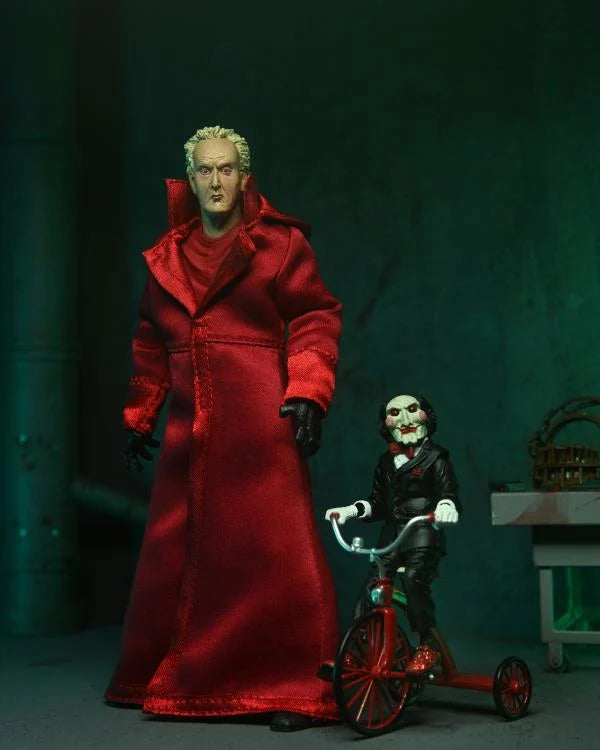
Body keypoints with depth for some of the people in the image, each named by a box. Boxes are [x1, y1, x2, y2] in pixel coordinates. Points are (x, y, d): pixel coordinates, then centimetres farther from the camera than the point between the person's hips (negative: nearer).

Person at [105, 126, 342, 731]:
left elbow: (315, 320, -2)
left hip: (261, 420, -5)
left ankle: (294, 688, 2)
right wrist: (139, 415, 22)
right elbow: (151, 343, 21)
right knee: (174, 549, 10)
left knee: (274, 548, -8)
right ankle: (163, 679, 26)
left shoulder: (279, 244, 3)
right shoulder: (167, 256, 16)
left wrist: (308, 393, -14)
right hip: (191, 428, 5)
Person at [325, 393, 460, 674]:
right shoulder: (386, 461, 19)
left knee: (414, 578, -29)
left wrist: (446, 507, -28)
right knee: (370, 585, -9)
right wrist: (350, 510, 6)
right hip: (392, 532, 5)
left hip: (423, 532, -5)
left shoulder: (435, 457, 4)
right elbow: (377, 504, 21)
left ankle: (428, 644, -20)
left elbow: (449, 492, -5)